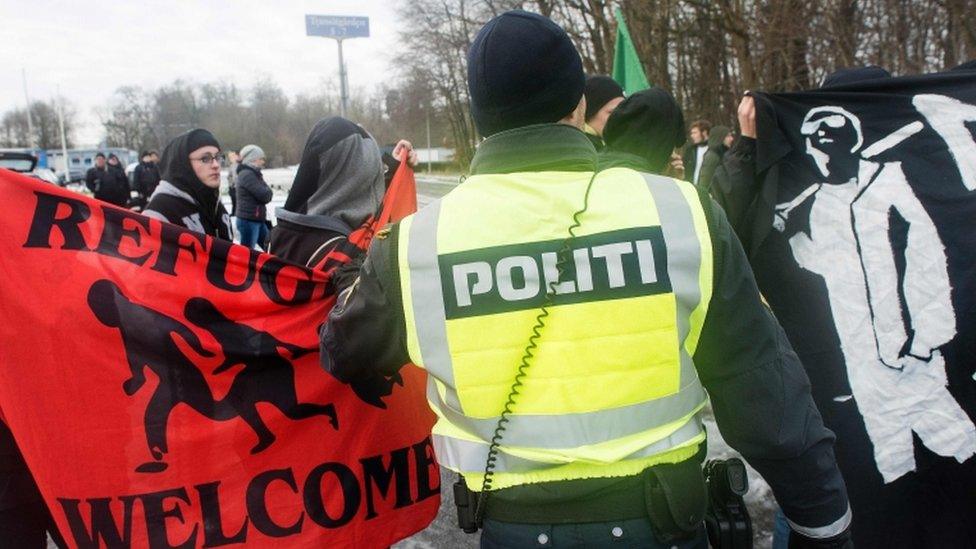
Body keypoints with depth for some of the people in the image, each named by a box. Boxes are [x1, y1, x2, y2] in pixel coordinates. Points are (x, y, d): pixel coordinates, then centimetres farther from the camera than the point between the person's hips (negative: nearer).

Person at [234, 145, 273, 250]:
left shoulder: (253, 174, 15)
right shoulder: (247, 174, -15)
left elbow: (262, 195, 16)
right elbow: (265, 196, -19)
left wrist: (267, 192, -4)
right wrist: (269, 191, 1)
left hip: (258, 220, 10)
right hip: (248, 221, -10)